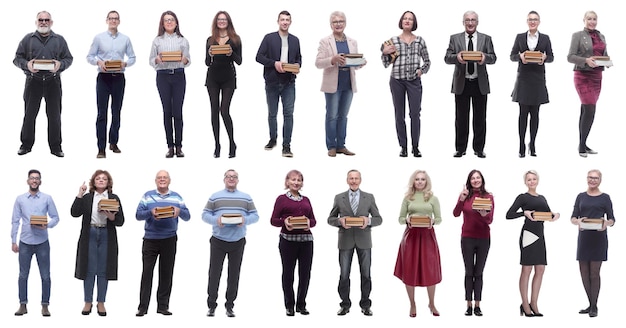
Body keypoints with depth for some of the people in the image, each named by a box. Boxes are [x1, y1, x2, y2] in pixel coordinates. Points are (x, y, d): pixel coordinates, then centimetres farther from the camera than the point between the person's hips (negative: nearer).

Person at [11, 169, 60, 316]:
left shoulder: (47, 198, 2)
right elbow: (15, 221, 4)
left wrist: (47, 225, -18)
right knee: (23, 275, 5)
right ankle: (23, 305, 14)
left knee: (45, 275, 2)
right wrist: (13, 241, 0)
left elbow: (55, 217, 2)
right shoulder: (20, 199, 4)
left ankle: (45, 305, 10)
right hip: (25, 242, 1)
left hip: (42, 242, -1)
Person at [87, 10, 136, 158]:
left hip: (118, 78, 2)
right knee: (102, 112, -6)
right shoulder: (99, 38, 3)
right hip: (103, 78, -2)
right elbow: (90, 57, 3)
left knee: (116, 112, 9)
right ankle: (101, 148, -8)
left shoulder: (125, 39, 8)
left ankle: (113, 142, 24)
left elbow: (132, 57, 9)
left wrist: (125, 63, -11)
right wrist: (99, 62, -16)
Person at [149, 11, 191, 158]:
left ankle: (178, 146, 1)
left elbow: (188, 61, 8)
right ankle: (170, 146, 6)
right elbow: (151, 60, 7)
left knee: (178, 111, -3)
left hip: (179, 76, 0)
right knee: (167, 111, 1)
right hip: (163, 76, 0)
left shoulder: (183, 40, 8)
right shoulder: (157, 40, 7)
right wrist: (157, 59, -14)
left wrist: (185, 59, -15)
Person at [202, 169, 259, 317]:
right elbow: (205, 215, 2)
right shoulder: (215, 197, 6)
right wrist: (216, 220, -18)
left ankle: (230, 305, 14)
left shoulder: (246, 198, 10)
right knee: (214, 273, -1)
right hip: (218, 240, -1)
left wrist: (245, 220, -14)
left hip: (238, 241, 1)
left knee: (234, 274, 5)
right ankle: (211, 306, 8)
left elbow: (255, 215, 6)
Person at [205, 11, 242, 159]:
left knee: (224, 110, -10)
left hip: (228, 78, -3)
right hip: (213, 78, 3)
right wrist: (210, 55, -13)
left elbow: (239, 61, 1)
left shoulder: (235, 39, 3)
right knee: (214, 110, 4)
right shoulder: (210, 40, 8)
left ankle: (232, 144, 3)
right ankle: (217, 145, 11)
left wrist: (231, 54, -17)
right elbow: (207, 63, 8)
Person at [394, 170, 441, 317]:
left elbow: (439, 218, 6)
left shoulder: (433, 198, 5)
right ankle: (412, 305, 16)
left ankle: (431, 304, 17)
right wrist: (407, 220, -14)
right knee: (410, 270, 3)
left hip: (428, 235, 0)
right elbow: (400, 218, 7)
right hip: (411, 235, 0)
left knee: (430, 270, 1)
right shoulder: (407, 198, 5)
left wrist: (433, 221, -15)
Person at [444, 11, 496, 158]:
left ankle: (479, 148, 12)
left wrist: (485, 57, -23)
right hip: (461, 83, 0)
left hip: (480, 83, 0)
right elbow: (447, 58, -2)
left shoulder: (486, 39, 7)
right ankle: (460, 148, 11)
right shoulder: (455, 38, 6)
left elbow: (493, 58, 0)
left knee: (480, 117, 4)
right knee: (461, 117, 4)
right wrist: (457, 57, -24)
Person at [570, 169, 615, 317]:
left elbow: (612, 219, 2)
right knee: (584, 272, 6)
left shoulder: (605, 198, 3)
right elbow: (573, 217, 7)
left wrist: (606, 223, -21)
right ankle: (591, 304, 18)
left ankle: (594, 307, 4)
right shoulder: (581, 197, 11)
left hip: (598, 238, -4)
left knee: (594, 273, -4)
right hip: (583, 237, 4)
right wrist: (578, 222, -16)